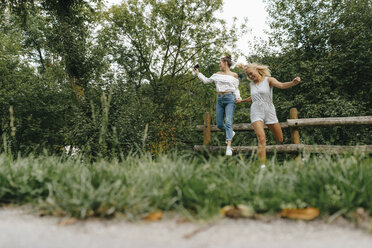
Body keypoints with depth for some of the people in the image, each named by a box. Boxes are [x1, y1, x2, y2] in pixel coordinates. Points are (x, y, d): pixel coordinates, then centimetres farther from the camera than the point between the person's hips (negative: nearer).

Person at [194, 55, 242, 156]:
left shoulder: (234, 75, 6)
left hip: (229, 99, -4)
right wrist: (198, 73, 24)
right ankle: (230, 133, 35)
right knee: (219, 124, 4)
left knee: (228, 122, -18)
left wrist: (238, 97, -9)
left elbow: (236, 88, 8)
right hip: (220, 99, 5)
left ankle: (229, 147, -23)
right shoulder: (217, 74, 15)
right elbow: (206, 80, 24)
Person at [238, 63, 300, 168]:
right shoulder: (251, 84, 11)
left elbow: (281, 85, -20)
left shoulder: (268, 80, -1)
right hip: (256, 113, 1)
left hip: (269, 112, -1)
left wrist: (293, 83, -39)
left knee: (280, 139, 6)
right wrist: (242, 100, 41)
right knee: (261, 139, -19)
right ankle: (263, 165, -21)